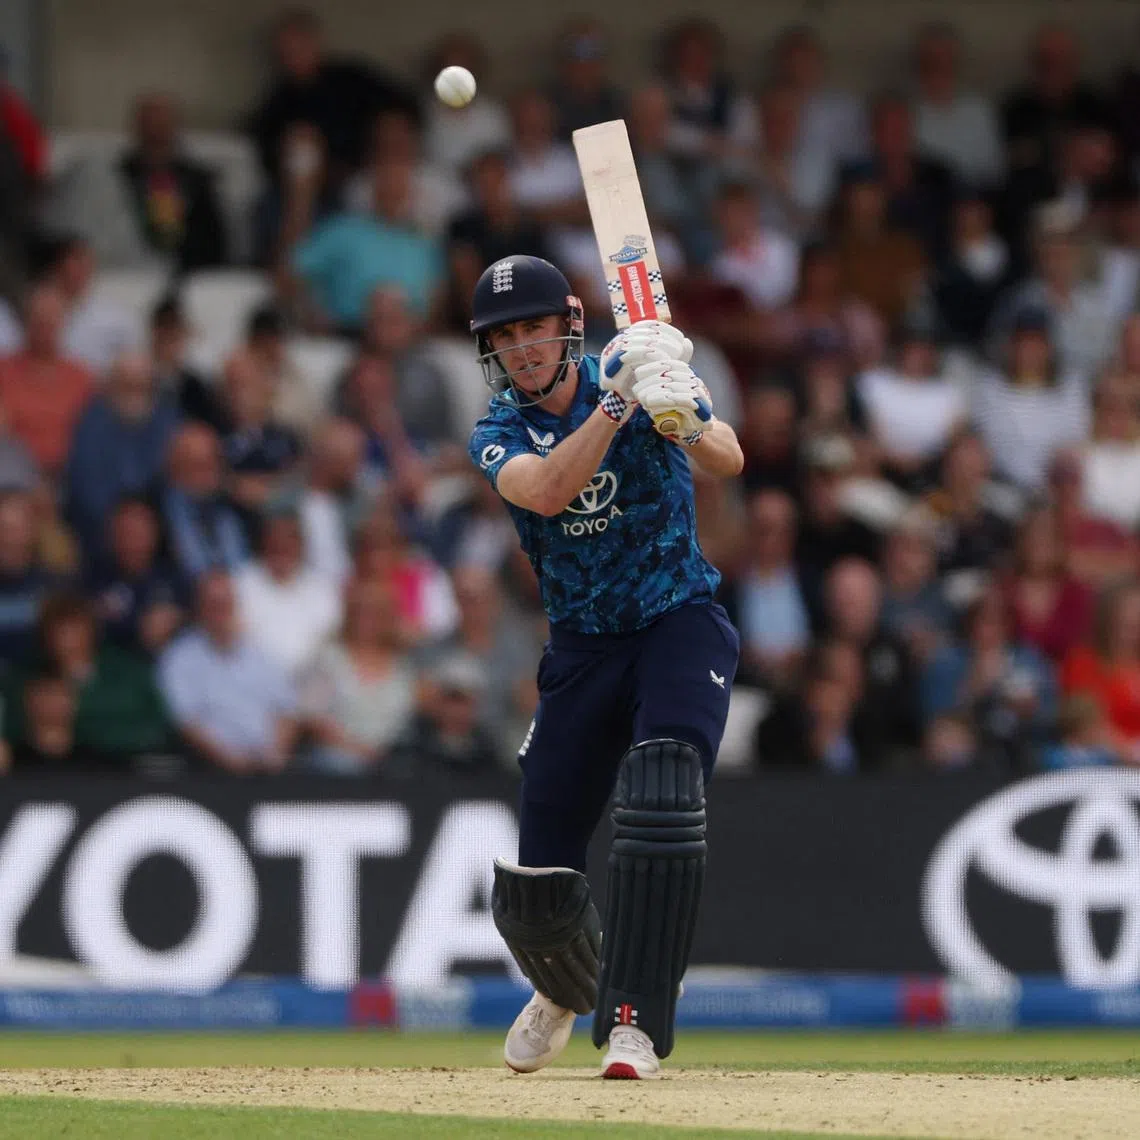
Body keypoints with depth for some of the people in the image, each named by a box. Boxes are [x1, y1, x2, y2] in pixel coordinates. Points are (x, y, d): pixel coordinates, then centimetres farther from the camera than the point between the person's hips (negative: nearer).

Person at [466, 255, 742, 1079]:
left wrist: (680, 418, -45)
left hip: (680, 624, -2)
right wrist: (618, 402, -37)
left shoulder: (642, 367, -6)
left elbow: (729, 462, -23)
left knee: (661, 791, -31)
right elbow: (548, 490, -27)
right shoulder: (498, 435, -3)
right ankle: (568, 988, 38)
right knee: (535, 889, 1)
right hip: (583, 647, 2)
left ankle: (635, 1020, -27)